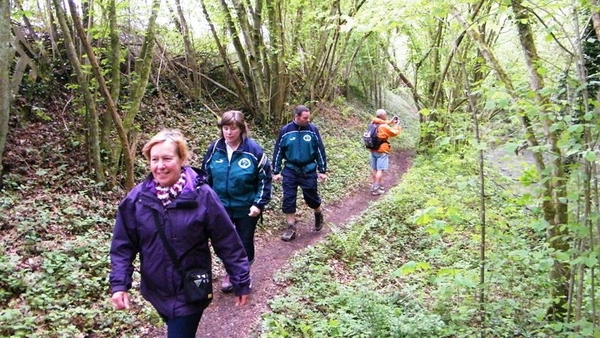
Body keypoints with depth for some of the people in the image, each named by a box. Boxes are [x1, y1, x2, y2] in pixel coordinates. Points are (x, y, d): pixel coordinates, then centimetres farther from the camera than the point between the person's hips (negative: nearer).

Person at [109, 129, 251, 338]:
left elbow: (228, 243, -12)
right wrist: (119, 284, -8)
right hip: (156, 291, 4)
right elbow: (123, 245, 0)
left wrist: (241, 282, -7)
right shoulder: (137, 198, -9)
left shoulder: (202, 196, -17)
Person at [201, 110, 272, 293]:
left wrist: (259, 204, -15)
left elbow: (265, 178, -9)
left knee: (245, 243, 13)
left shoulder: (253, 149, -16)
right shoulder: (215, 148, -8)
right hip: (221, 207, 3)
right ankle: (230, 273, 40)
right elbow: (205, 175, 5)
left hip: (246, 208, -3)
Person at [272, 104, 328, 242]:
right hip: (290, 170, 1)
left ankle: (319, 214, 39)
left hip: (309, 170, -1)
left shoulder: (313, 130, -5)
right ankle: (290, 228, 12)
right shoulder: (285, 131, -5)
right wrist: (276, 172, 1)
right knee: (288, 199, 0)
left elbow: (320, 151, 0)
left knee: (311, 197, 7)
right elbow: (278, 152, 2)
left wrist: (322, 170, 0)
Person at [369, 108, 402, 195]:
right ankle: (376, 189, -5)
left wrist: (391, 121, 21)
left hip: (373, 150, 8)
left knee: (374, 168, 15)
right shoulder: (384, 127, -19)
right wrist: (397, 125, 11)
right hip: (382, 151, -8)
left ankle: (375, 185, 26)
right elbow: (394, 133, -4)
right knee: (380, 170, -4)